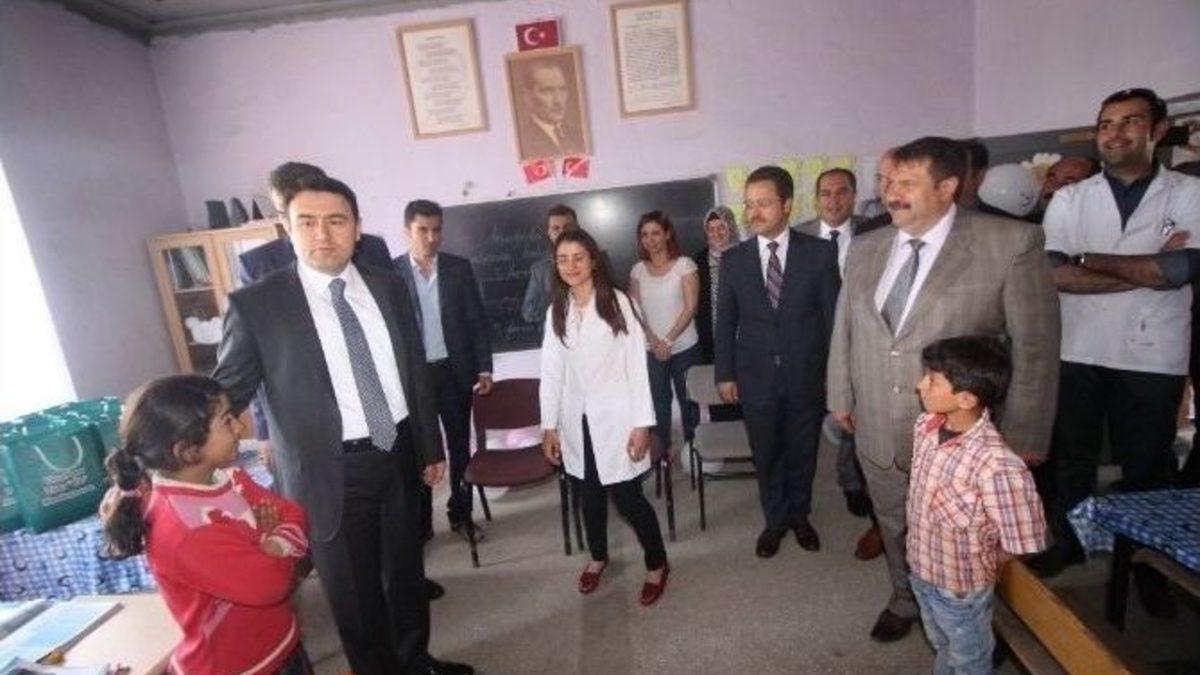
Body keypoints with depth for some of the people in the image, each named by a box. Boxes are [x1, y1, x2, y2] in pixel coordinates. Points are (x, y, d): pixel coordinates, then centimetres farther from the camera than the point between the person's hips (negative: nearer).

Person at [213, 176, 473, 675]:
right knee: (353, 591, 15)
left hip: (398, 456, 4)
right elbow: (225, 394, -4)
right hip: (331, 470, -3)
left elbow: (416, 372, 6)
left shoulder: (389, 287, 1)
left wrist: (431, 448, 9)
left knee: (406, 570, 23)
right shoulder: (256, 305, -10)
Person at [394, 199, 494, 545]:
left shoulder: (460, 268, 1)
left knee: (460, 447, 11)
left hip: (454, 371, 2)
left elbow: (478, 321, 1)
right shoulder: (391, 272, -3)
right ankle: (420, 522, 26)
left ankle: (460, 513, 29)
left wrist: (484, 368, -5)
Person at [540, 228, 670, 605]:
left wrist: (642, 423, -10)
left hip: (615, 417, -4)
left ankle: (657, 564, 28)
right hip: (577, 420, 4)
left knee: (627, 497, 2)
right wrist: (549, 425, 4)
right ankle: (598, 556, 43)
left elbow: (637, 366, -8)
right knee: (590, 493, 17)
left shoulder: (618, 303, -8)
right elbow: (551, 372, 5)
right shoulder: (556, 312, 3)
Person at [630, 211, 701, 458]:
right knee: (658, 401, 8)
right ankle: (662, 450, 21)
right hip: (651, 350, 2)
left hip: (684, 347, -2)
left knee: (687, 399, 7)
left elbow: (690, 308, -9)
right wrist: (654, 341, -10)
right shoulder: (638, 270, 5)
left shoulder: (684, 264, -4)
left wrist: (669, 340, -14)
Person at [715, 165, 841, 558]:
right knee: (766, 456, 14)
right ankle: (775, 519, 38)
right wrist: (725, 374, 2)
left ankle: (799, 514, 42)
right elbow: (725, 322, 3)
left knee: (802, 453, 17)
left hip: (806, 376, 0)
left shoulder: (820, 253, -5)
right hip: (756, 378, 1)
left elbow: (833, 315, -1)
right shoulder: (733, 260, -1)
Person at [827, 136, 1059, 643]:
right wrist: (841, 396, 10)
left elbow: (1036, 346, -10)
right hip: (876, 430, 4)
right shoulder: (865, 248, 1)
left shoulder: (1012, 243, -13)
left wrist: (1022, 435, -8)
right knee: (892, 525, 23)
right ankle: (904, 600, 50)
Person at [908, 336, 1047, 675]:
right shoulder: (925, 426, -15)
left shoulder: (998, 467, -37)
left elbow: (1023, 548, -24)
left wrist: (981, 570, -6)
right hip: (922, 572, 6)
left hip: (962, 590, -5)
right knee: (941, 647, 33)